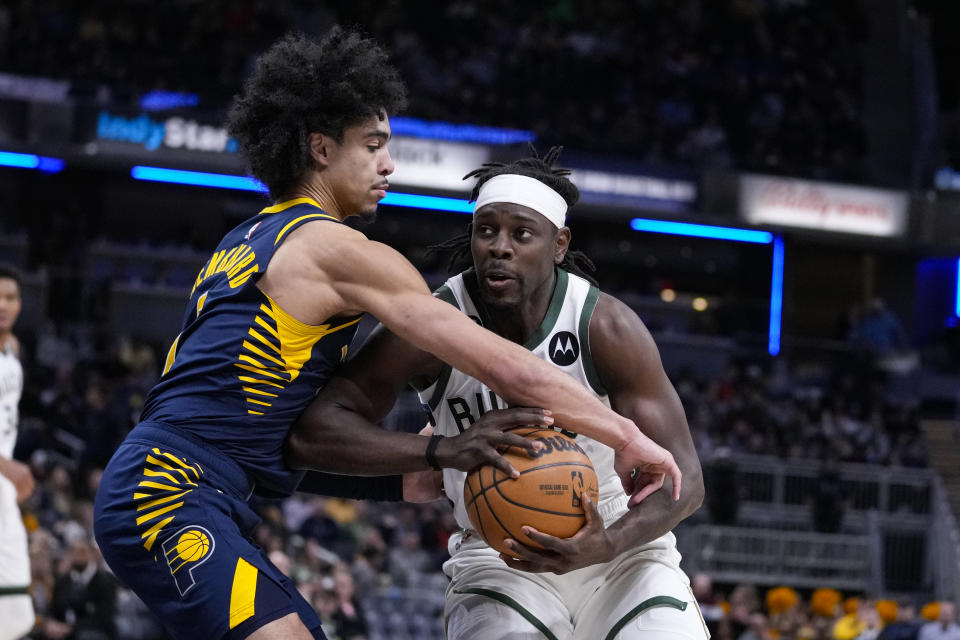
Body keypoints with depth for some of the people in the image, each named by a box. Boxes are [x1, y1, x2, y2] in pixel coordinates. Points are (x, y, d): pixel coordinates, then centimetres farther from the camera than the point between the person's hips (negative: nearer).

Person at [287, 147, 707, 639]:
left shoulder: (606, 326, -18)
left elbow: (683, 477, -18)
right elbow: (308, 434, -29)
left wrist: (608, 545, -40)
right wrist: (446, 450, -44)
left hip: (617, 542, 1)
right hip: (498, 557, -1)